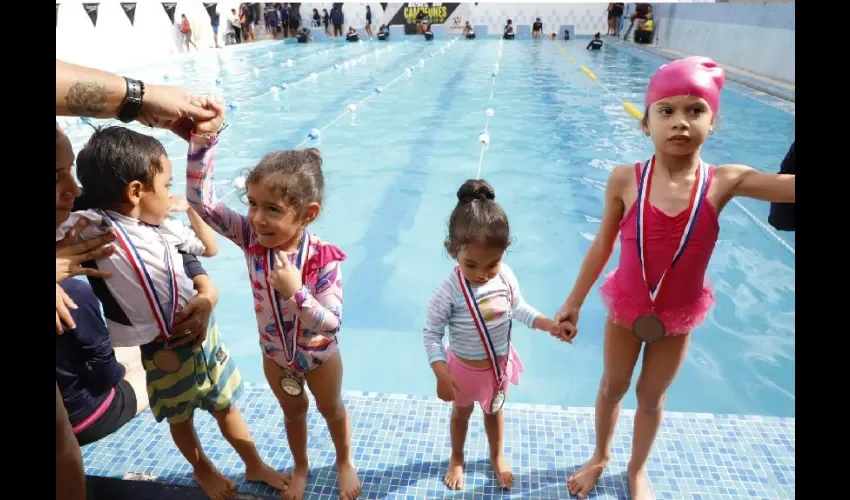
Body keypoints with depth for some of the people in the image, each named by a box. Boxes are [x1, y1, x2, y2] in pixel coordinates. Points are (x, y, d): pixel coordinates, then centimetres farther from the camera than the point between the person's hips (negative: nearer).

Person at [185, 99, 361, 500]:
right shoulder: (251, 237, -25)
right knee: (292, 411, 28)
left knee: (331, 409, 25)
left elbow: (331, 324, -31)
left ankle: (344, 462, 54)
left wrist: (295, 291, -45)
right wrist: (203, 140, -40)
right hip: (274, 352, 3)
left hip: (318, 354, -3)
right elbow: (201, 200, -30)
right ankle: (301, 468, 56)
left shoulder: (323, 260, -34)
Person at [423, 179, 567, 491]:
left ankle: (497, 457, 56)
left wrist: (547, 324, -13)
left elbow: (518, 307, -1)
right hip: (464, 367, -3)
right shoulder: (448, 291, -33)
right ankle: (456, 459, 54)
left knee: (494, 411, 29)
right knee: (461, 412, 25)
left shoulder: (506, 277, -20)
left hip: (500, 362, 3)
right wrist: (441, 373, -30)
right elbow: (431, 333, -23)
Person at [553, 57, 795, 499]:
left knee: (651, 396, 19)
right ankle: (599, 458, 47)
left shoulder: (725, 182, -18)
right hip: (626, 307, 0)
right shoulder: (625, 180, -18)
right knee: (612, 386, 19)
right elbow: (602, 245, -8)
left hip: (678, 315, 0)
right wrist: (573, 302, -3)